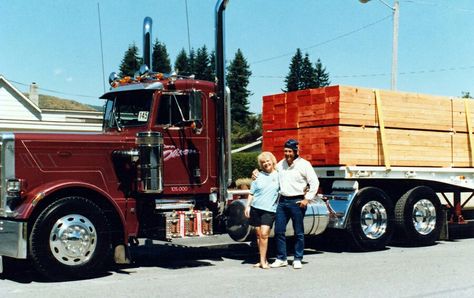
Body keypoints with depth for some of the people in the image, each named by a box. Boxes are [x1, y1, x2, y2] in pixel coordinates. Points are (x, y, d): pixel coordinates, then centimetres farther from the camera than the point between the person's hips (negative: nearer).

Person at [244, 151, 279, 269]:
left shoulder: (278, 175, 4)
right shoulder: (258, 176, 8)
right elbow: (252, 193, 11)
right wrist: (247, 206, 5)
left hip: (269, 209, -3)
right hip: (256, 208, 3)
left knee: (264, 234, -13)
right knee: (258, 234, 6)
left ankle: (263, 261, -6)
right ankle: (263, 259, 16)